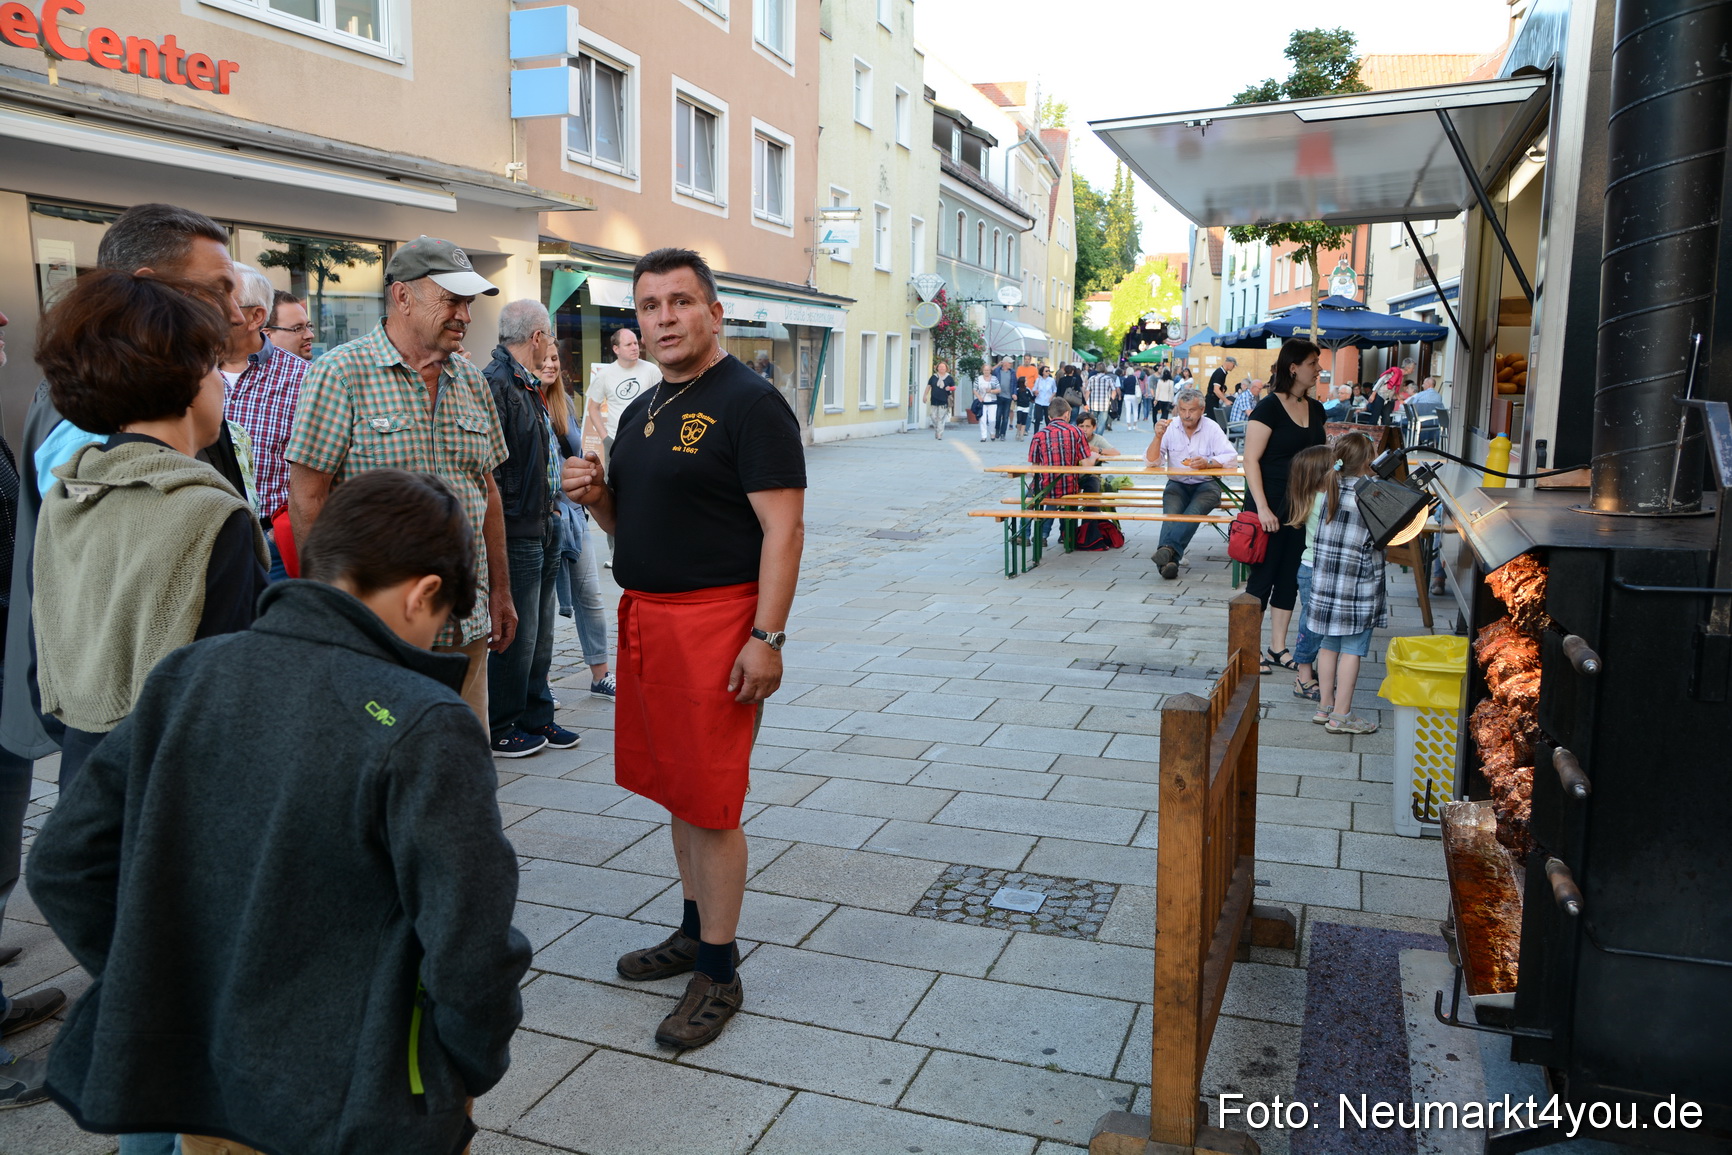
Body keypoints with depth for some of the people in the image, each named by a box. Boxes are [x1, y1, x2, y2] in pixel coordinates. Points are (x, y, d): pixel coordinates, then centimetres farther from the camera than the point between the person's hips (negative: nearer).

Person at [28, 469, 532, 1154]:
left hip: (187, 1083, 4)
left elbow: (62, 863, -1)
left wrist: (162, 999, 8)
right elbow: (467, 951, -25)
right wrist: (475, 1066, -5)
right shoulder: (424, 729, -24)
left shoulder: (182, 678, -6)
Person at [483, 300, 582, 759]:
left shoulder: (529, 385, 16)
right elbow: (485, 468, -20)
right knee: (516, 634, -1)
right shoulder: (495, 383, -15)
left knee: (540, 632, 16)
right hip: (517, 533, -9)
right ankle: (500, 729, 13)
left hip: (544, 529, 10)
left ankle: (536, 717, 27)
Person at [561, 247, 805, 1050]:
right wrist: (595, 496, 2)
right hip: (645, 615, 9)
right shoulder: (643, 410, 16)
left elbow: (783, 528, -16)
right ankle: (695, 931, 34)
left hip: (714, 618, -8)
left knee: (710, 802, -2)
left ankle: (719, 972, 12)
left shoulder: (750, 403, -11)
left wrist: (766, 637, -22)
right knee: (675, 788, 17)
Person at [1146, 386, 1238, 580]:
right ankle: (1169, 560, -46)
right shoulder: (1170, 428, 2)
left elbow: (1231, 456, -7)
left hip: (1206, 484, -1)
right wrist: (1158, 437, -18)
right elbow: (1151, 460, -2)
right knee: (1171, 512, -30)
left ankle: (1168, 548, -52)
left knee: (1194, 511, -33)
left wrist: (1208, 463, -25)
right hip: (1177, 485, 1)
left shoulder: (1211, 428, 0)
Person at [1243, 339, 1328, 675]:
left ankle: (1278, 648, 22)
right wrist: (1262, 508, -21)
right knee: (1262, 576, 1)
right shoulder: (1269, 408, -13)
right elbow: (1251, 460, -16)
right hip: (1271, 507, -7)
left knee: (1290, 578, 12)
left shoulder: (1315, 409, 9)